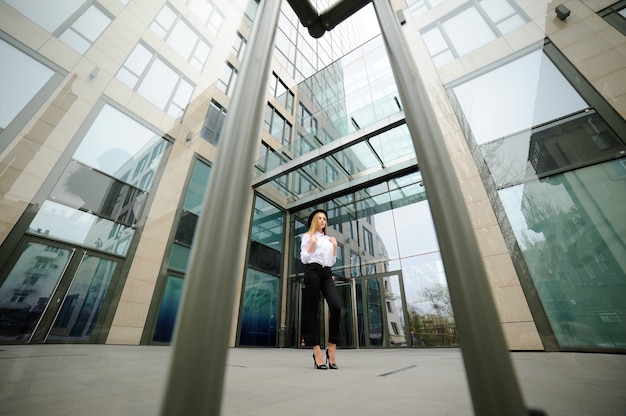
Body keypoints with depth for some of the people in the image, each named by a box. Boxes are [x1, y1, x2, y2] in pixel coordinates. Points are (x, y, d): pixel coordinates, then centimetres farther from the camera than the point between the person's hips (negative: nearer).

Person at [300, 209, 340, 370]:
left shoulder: (328, 239, 23)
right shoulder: (307, 236, 10)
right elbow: (304, 259, 1)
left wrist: (335, 246, 12)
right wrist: (313, 243, -6)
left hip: (327, 273, 4)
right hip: (313, 272, -4)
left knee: (336, 307, -13)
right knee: (313, 310, -5)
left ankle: (331, 349, -3)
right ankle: (317, 352, 0)